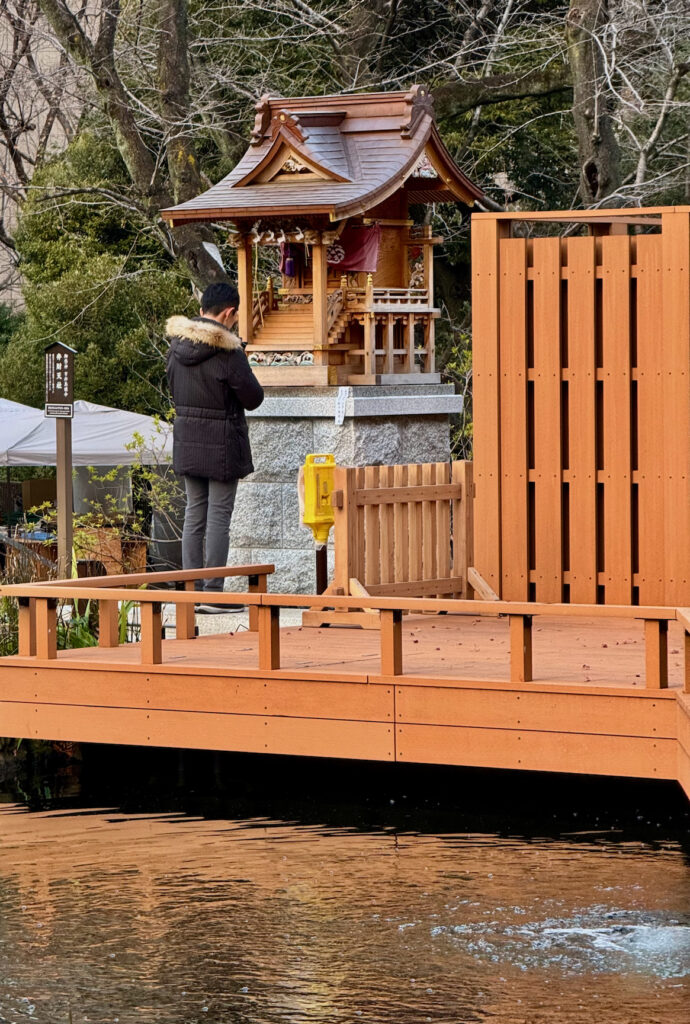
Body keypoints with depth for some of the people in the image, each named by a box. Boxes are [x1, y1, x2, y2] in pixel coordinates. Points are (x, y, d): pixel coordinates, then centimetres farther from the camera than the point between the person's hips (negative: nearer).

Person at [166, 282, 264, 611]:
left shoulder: (177, 345, 2)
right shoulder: (228, 351, -19)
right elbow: (253, 397, -10)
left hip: (186, 442, 6)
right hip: (221, 445, -6)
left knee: (194, 513, 13)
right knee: (219, 516, 0)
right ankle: (212, 593, 0)